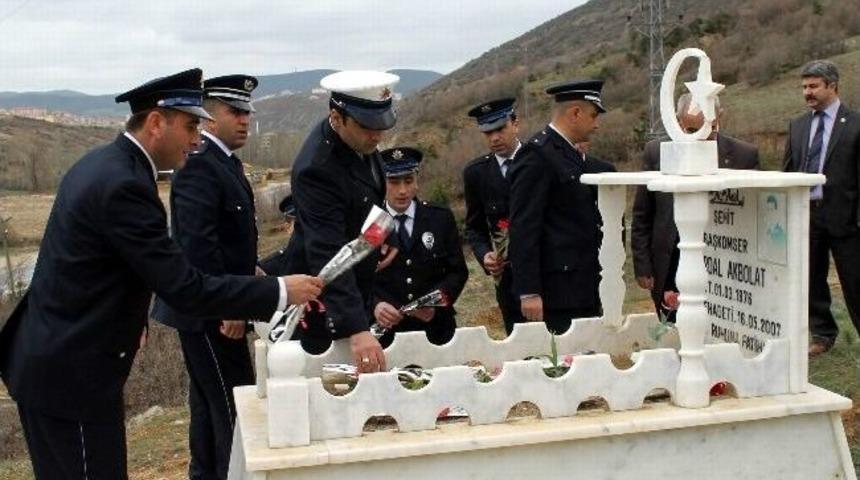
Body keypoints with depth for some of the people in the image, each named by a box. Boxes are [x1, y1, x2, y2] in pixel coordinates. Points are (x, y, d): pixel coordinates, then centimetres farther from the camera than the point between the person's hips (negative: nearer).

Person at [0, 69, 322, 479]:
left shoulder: (101, 164, 7)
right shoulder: (124, 184, -23)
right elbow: (184, 287, -24)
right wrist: (279, 291, -19)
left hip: (50, 361, 10)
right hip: (71, 376, -10)